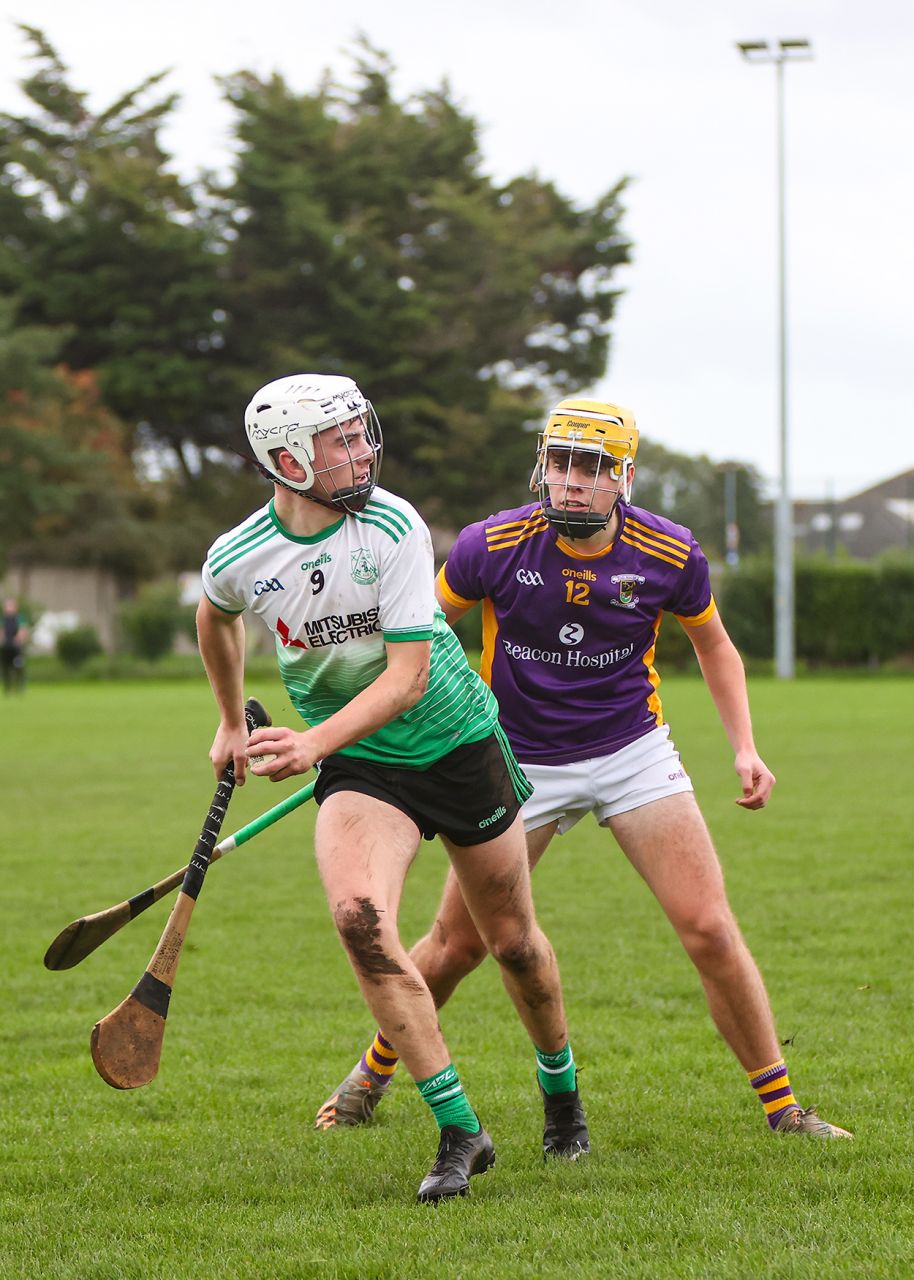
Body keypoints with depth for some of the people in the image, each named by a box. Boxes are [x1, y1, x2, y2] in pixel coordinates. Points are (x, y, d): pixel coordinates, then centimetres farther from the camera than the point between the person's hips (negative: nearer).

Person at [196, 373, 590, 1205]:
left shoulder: (393, 528, -19)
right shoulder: (238, 558, -11)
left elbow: (407, 675, -22)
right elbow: (216, 617, 16)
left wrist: (313, 744, -35)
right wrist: (232, 721, 25)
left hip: (457, 742, -1)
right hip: (359, 767, 1)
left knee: (512, 939, 9)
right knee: (358, 916, -25)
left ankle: (561, 1092, 40)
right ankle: (460, 1131, -17)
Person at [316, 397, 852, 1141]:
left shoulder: (670, 555, -12)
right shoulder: (492, 546, -17)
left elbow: (713, 644, 8)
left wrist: (745, 747, -2)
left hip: (634, 753, 0)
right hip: (520, 764, 0)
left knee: (710, 929, -11)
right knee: (456, 945, 4)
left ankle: (783, 1108, 2)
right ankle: (373, 1076, 30)